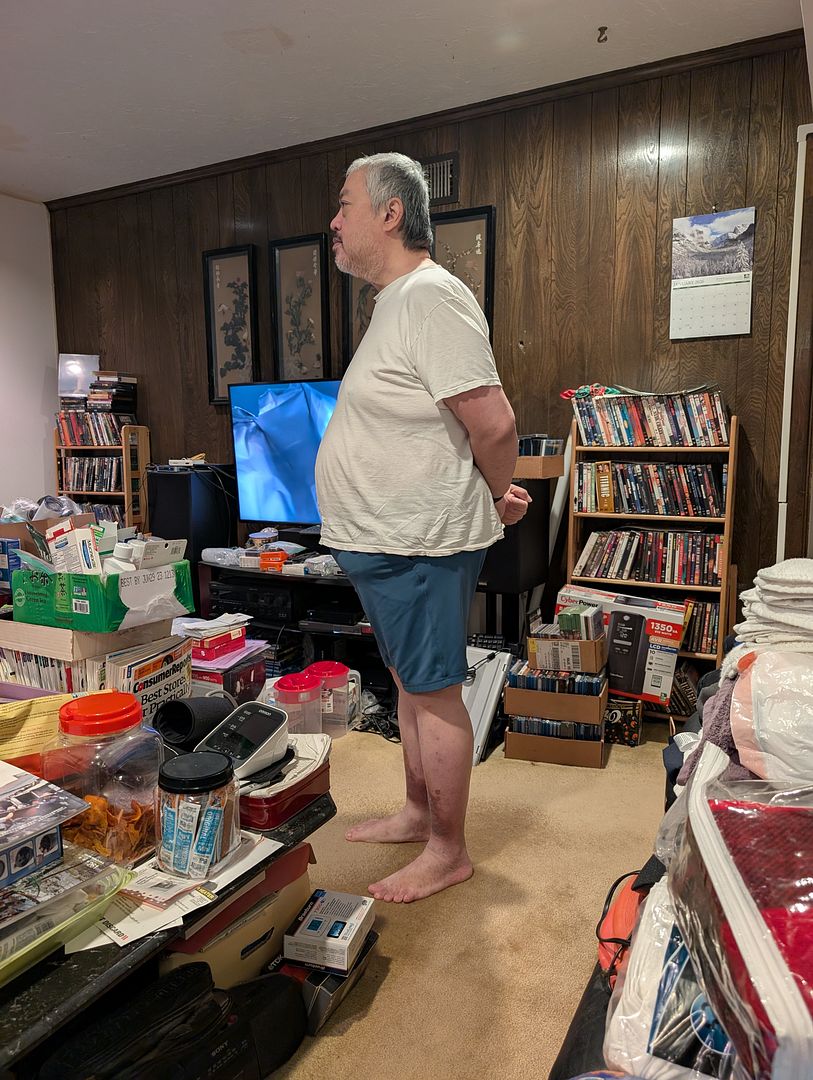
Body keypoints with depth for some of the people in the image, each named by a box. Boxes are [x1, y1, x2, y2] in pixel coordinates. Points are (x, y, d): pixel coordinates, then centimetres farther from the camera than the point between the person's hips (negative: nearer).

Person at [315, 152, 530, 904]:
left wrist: (499, 497, -7)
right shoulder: (398, 299, 16)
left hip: (419, 545, -10)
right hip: (384, 540, 10)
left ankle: (449, 852, 21)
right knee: (409, 682, 20)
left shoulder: (429, 297, -18)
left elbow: (493, 422, -24)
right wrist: (492, 494, 14)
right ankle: (417, 813, 38)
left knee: (434, 693, 3)